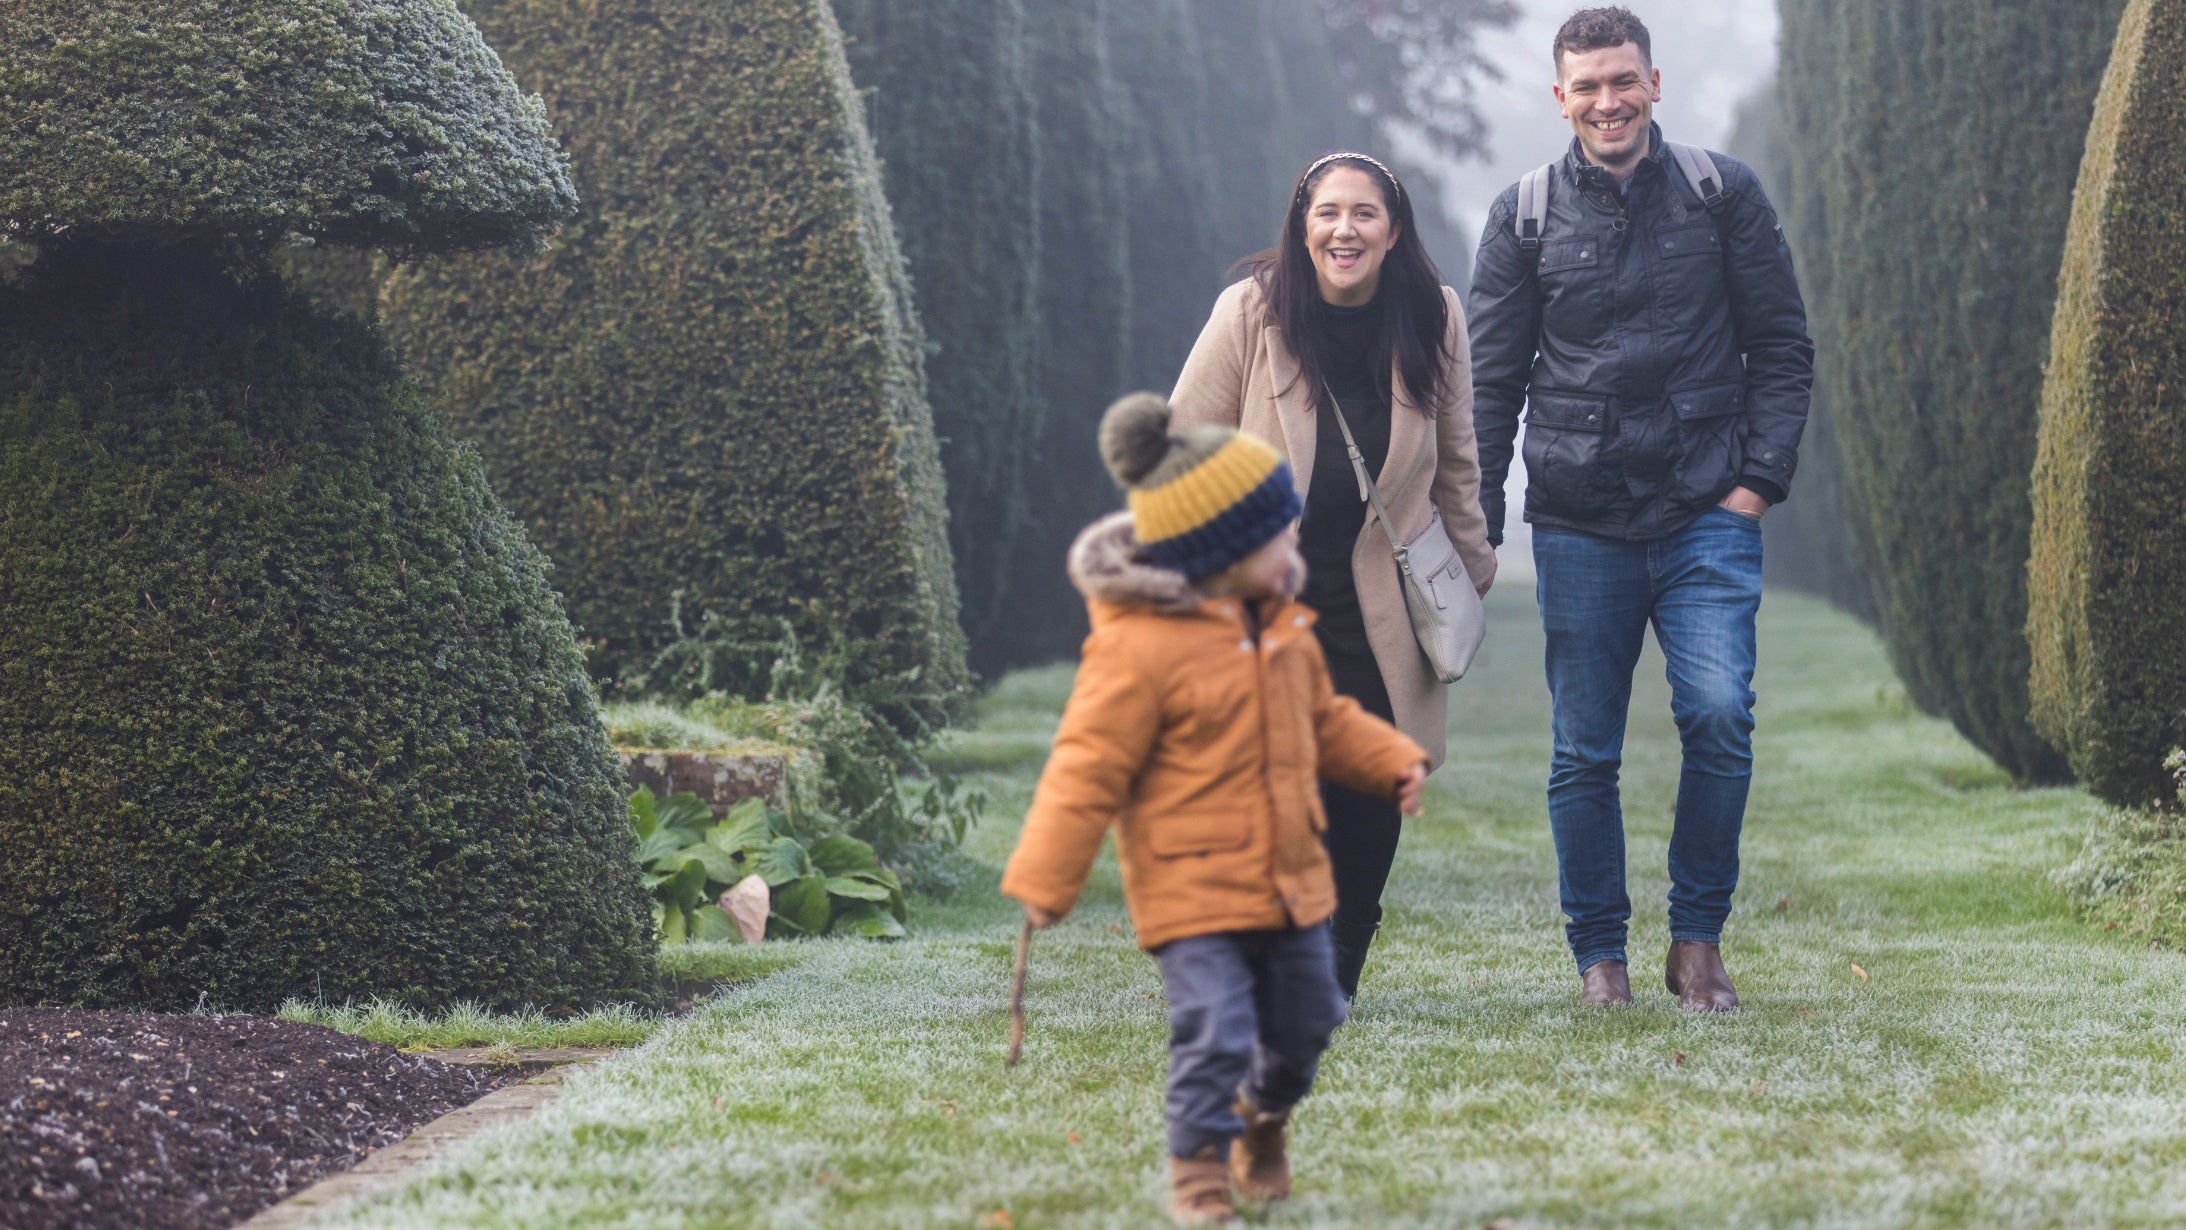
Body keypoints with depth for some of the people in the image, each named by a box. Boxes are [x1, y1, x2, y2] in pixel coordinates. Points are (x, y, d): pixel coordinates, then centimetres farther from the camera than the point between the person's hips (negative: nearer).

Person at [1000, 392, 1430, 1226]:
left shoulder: (1279, 627, 5)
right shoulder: (1139, 649, -21)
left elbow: (1324, 720, 20)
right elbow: (1087, 769, -17)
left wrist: (1394, 762, 6)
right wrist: (1045, 882, -15)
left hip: (1288, 878, 8)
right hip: (1194, 889, -7)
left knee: (1304, 1023, 17)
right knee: (1215, 1031, -12)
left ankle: (1262, 1121, 45)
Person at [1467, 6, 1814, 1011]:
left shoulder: (1722, 195, 6)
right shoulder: (1524, 219, 6)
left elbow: (1781, 345, 9)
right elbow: (1491, 383, 8)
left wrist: (1761, 476, -3)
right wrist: (1478, 530, 2)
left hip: (1707, 515, -1)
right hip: (1579, 524, 1)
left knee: (1719, 713, -16)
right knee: (1584, 752, 3)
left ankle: (1698, 940, -1)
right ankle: (1599, 954, 16)